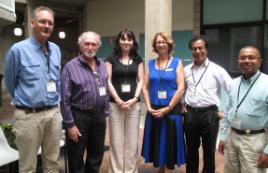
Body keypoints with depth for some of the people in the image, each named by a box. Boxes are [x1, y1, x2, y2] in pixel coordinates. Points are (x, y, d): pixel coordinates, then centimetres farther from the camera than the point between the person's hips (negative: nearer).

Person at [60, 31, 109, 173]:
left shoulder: (102, 65, 8)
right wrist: (70, 124, -13)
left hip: (99, 116, 5)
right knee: (76, 159, 10)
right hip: (79, 116, -5)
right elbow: (65, 99, -12)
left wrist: (105, 113, 8)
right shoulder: (71, 66, -10)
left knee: (97, 156, 19)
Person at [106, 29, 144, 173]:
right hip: (115, 103, -2)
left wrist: (134, 99, -8)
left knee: (132, 140, 7)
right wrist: (118, 100, -10)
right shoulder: (111, 59, 4)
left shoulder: (138, 60, 10)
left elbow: (140, 81, 6)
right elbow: (108, 81, -2)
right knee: (116, 140, 3)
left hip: (133, 104, 2)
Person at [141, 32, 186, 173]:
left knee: (169, 144, 5)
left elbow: (181, 88, -7)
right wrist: (149, 107, -7)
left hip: (171, 111, -3)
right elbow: (145, 87, 5)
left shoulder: (177, 62, 0)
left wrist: (167, 108, -12)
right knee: (156, 143, 12)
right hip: (154, 111, 3)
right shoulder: (150, 63, 8)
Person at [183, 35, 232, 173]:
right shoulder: (186, 70, 6)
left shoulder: (217, 70, -6)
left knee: (209, 152, 11)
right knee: (191, 150, 16)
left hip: (209, 114, -3)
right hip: (190, 114, 3)